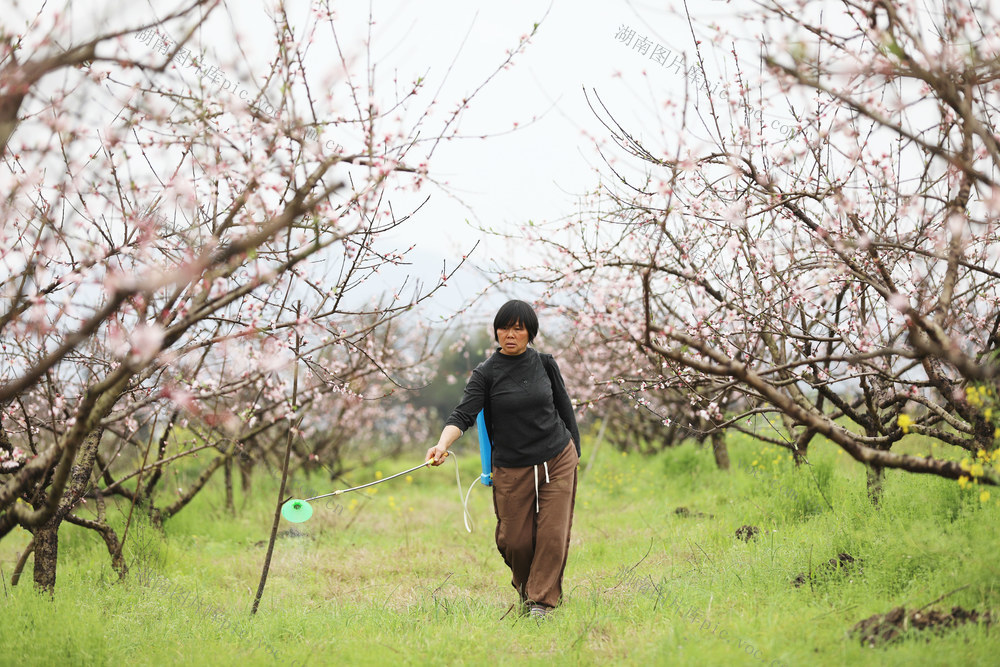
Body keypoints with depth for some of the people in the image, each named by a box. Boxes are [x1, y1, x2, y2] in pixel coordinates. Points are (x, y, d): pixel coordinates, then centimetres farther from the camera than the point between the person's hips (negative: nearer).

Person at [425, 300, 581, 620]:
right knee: (515, 541, 1)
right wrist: (443, 444, -35)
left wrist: (574, 453, 13)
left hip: (558, 461, 1)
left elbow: (564, 407, 12)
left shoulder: (544, 363, 2)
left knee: (553, 534, -6)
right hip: (513, 470, -1)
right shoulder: (486, 373, -5)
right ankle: (524, 585, 31)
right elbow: (464, 414, -17)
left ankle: (542, 600, 4)